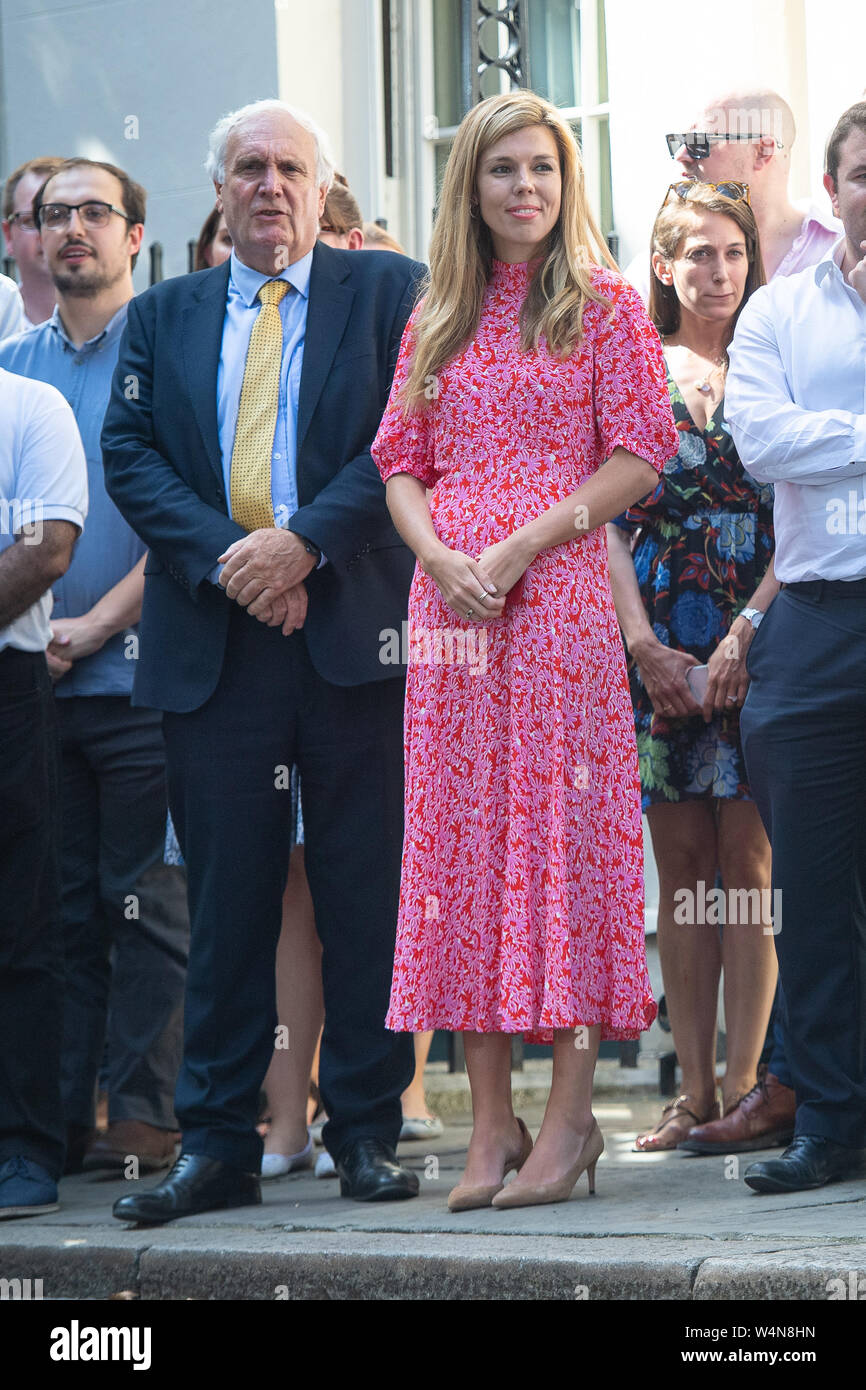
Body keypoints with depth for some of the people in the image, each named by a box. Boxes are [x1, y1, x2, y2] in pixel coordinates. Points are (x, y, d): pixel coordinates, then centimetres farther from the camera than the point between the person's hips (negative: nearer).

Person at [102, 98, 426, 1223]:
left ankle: (366, 1134, 9)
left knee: (367, 897, 1)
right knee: (226, 897, 3)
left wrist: (305, 540, -14)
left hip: (354, 625, -2)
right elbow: (129, 454, 6)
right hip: (213, 641, 2)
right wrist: (223, 556, -9)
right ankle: (216, 1147, 8)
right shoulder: (163, 316, 17)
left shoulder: (386, 293, 8)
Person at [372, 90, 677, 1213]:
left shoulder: (606, 305, 3)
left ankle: (571, 1114, -2)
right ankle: (490, 1121, 6)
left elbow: (638, 457, -4)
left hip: (561, 597, -4)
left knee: (561, 825, -6)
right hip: (452, 606, 4)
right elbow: (403, 462, 13)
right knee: (463, 836, 1)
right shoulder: (436, 320, 16)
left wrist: (520, 545, -13)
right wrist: (442, 558, -6)